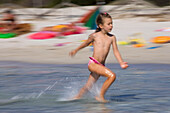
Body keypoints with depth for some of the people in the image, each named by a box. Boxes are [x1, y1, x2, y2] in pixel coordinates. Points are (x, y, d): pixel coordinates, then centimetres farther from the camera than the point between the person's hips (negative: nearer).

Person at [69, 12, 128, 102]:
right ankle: (101, 96, -13)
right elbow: (86, 43, 16)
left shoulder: (112, 38, 8)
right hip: (93, 63, -5)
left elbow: (116, 51, 7)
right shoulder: (94, 36, -2)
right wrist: (76, 50, 30)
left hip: (101, 66, 5)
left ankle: (77, 97, 35)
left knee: (88, 86, 13)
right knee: (112, 76, -22)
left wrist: (121, 63, -8)